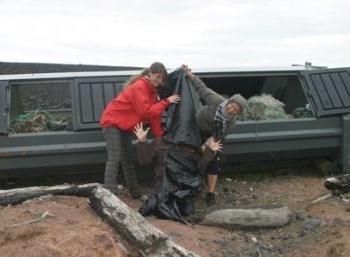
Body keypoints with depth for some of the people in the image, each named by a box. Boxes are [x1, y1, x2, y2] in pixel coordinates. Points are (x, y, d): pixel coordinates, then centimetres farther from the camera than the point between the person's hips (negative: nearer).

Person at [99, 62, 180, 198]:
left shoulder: (152, 91, 7)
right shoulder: (139, 87, -22)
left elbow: (154, 114, 4)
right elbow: (146, 111, -29)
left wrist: (160, 137, -1)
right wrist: (166, 102, -27)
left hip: (125, 125, 9)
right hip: (112, 122, -9)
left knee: (128, 159, 12)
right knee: (115, 159, -16)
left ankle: (135, 192, 19)